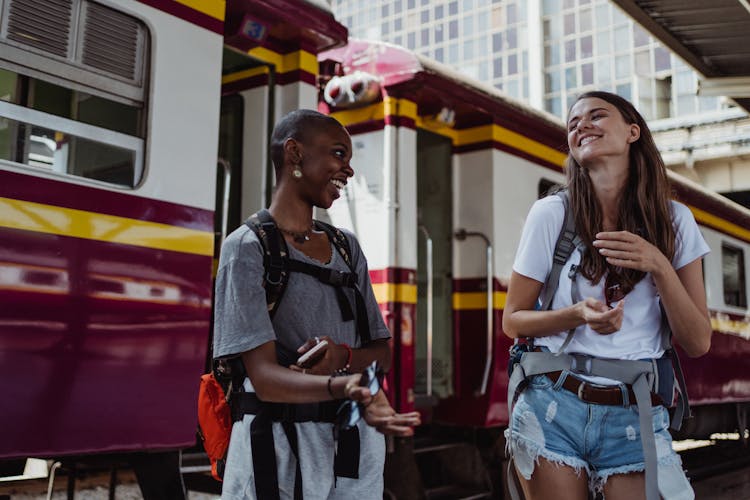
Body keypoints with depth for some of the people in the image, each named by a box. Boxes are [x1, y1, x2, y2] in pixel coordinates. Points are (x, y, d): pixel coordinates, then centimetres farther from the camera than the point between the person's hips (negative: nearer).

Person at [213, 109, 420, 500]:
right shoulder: (248, 248, -10)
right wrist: (342, 387, -36)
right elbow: (264, 378, -18)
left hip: (355, 443, 6)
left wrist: (343, 357, -14)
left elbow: (382, 353, 8)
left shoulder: (346, 247, 9)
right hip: (282, 444, -5)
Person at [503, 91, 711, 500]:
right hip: (552, 408, -1)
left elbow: (698, 343, 0)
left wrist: (659, 267, -15)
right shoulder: (552, 214, -5)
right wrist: (578, 315, -18)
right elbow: (512, 320, 1)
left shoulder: (674, 221, 1)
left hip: (636, 417, 1)